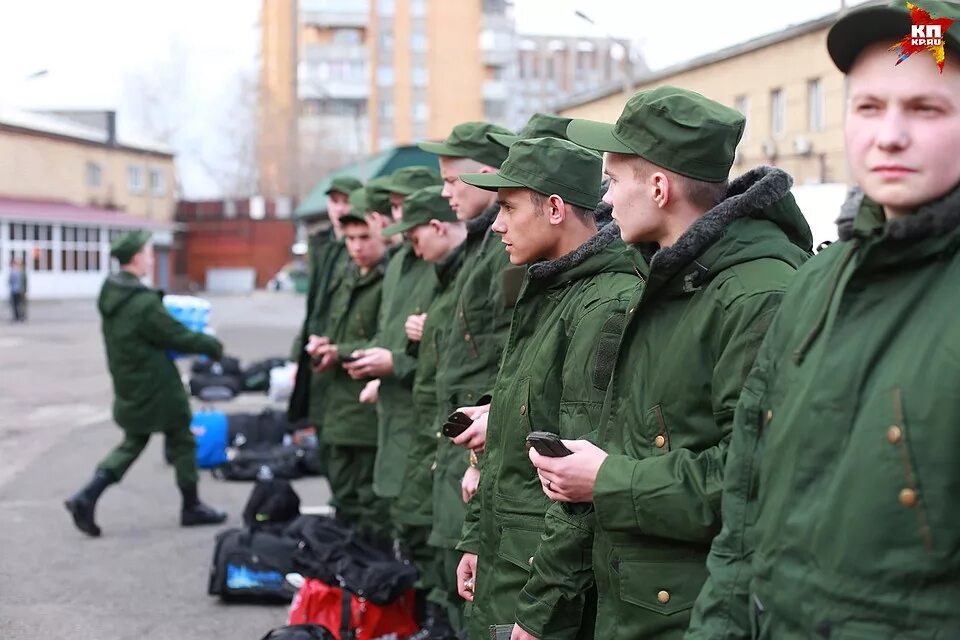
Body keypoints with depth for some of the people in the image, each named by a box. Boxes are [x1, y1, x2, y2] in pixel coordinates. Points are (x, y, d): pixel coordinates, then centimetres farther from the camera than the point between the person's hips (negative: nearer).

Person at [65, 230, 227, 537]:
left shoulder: (110, 294, 3)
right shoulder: (144, 303, -25)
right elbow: (176, 336, -17)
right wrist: (212, 345, -2)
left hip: (129, 388, 8)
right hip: (156, 388, -8)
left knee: (133, 442, 18)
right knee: (182, 442, 9)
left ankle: (86, 497, 5)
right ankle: (191, 507, 21)